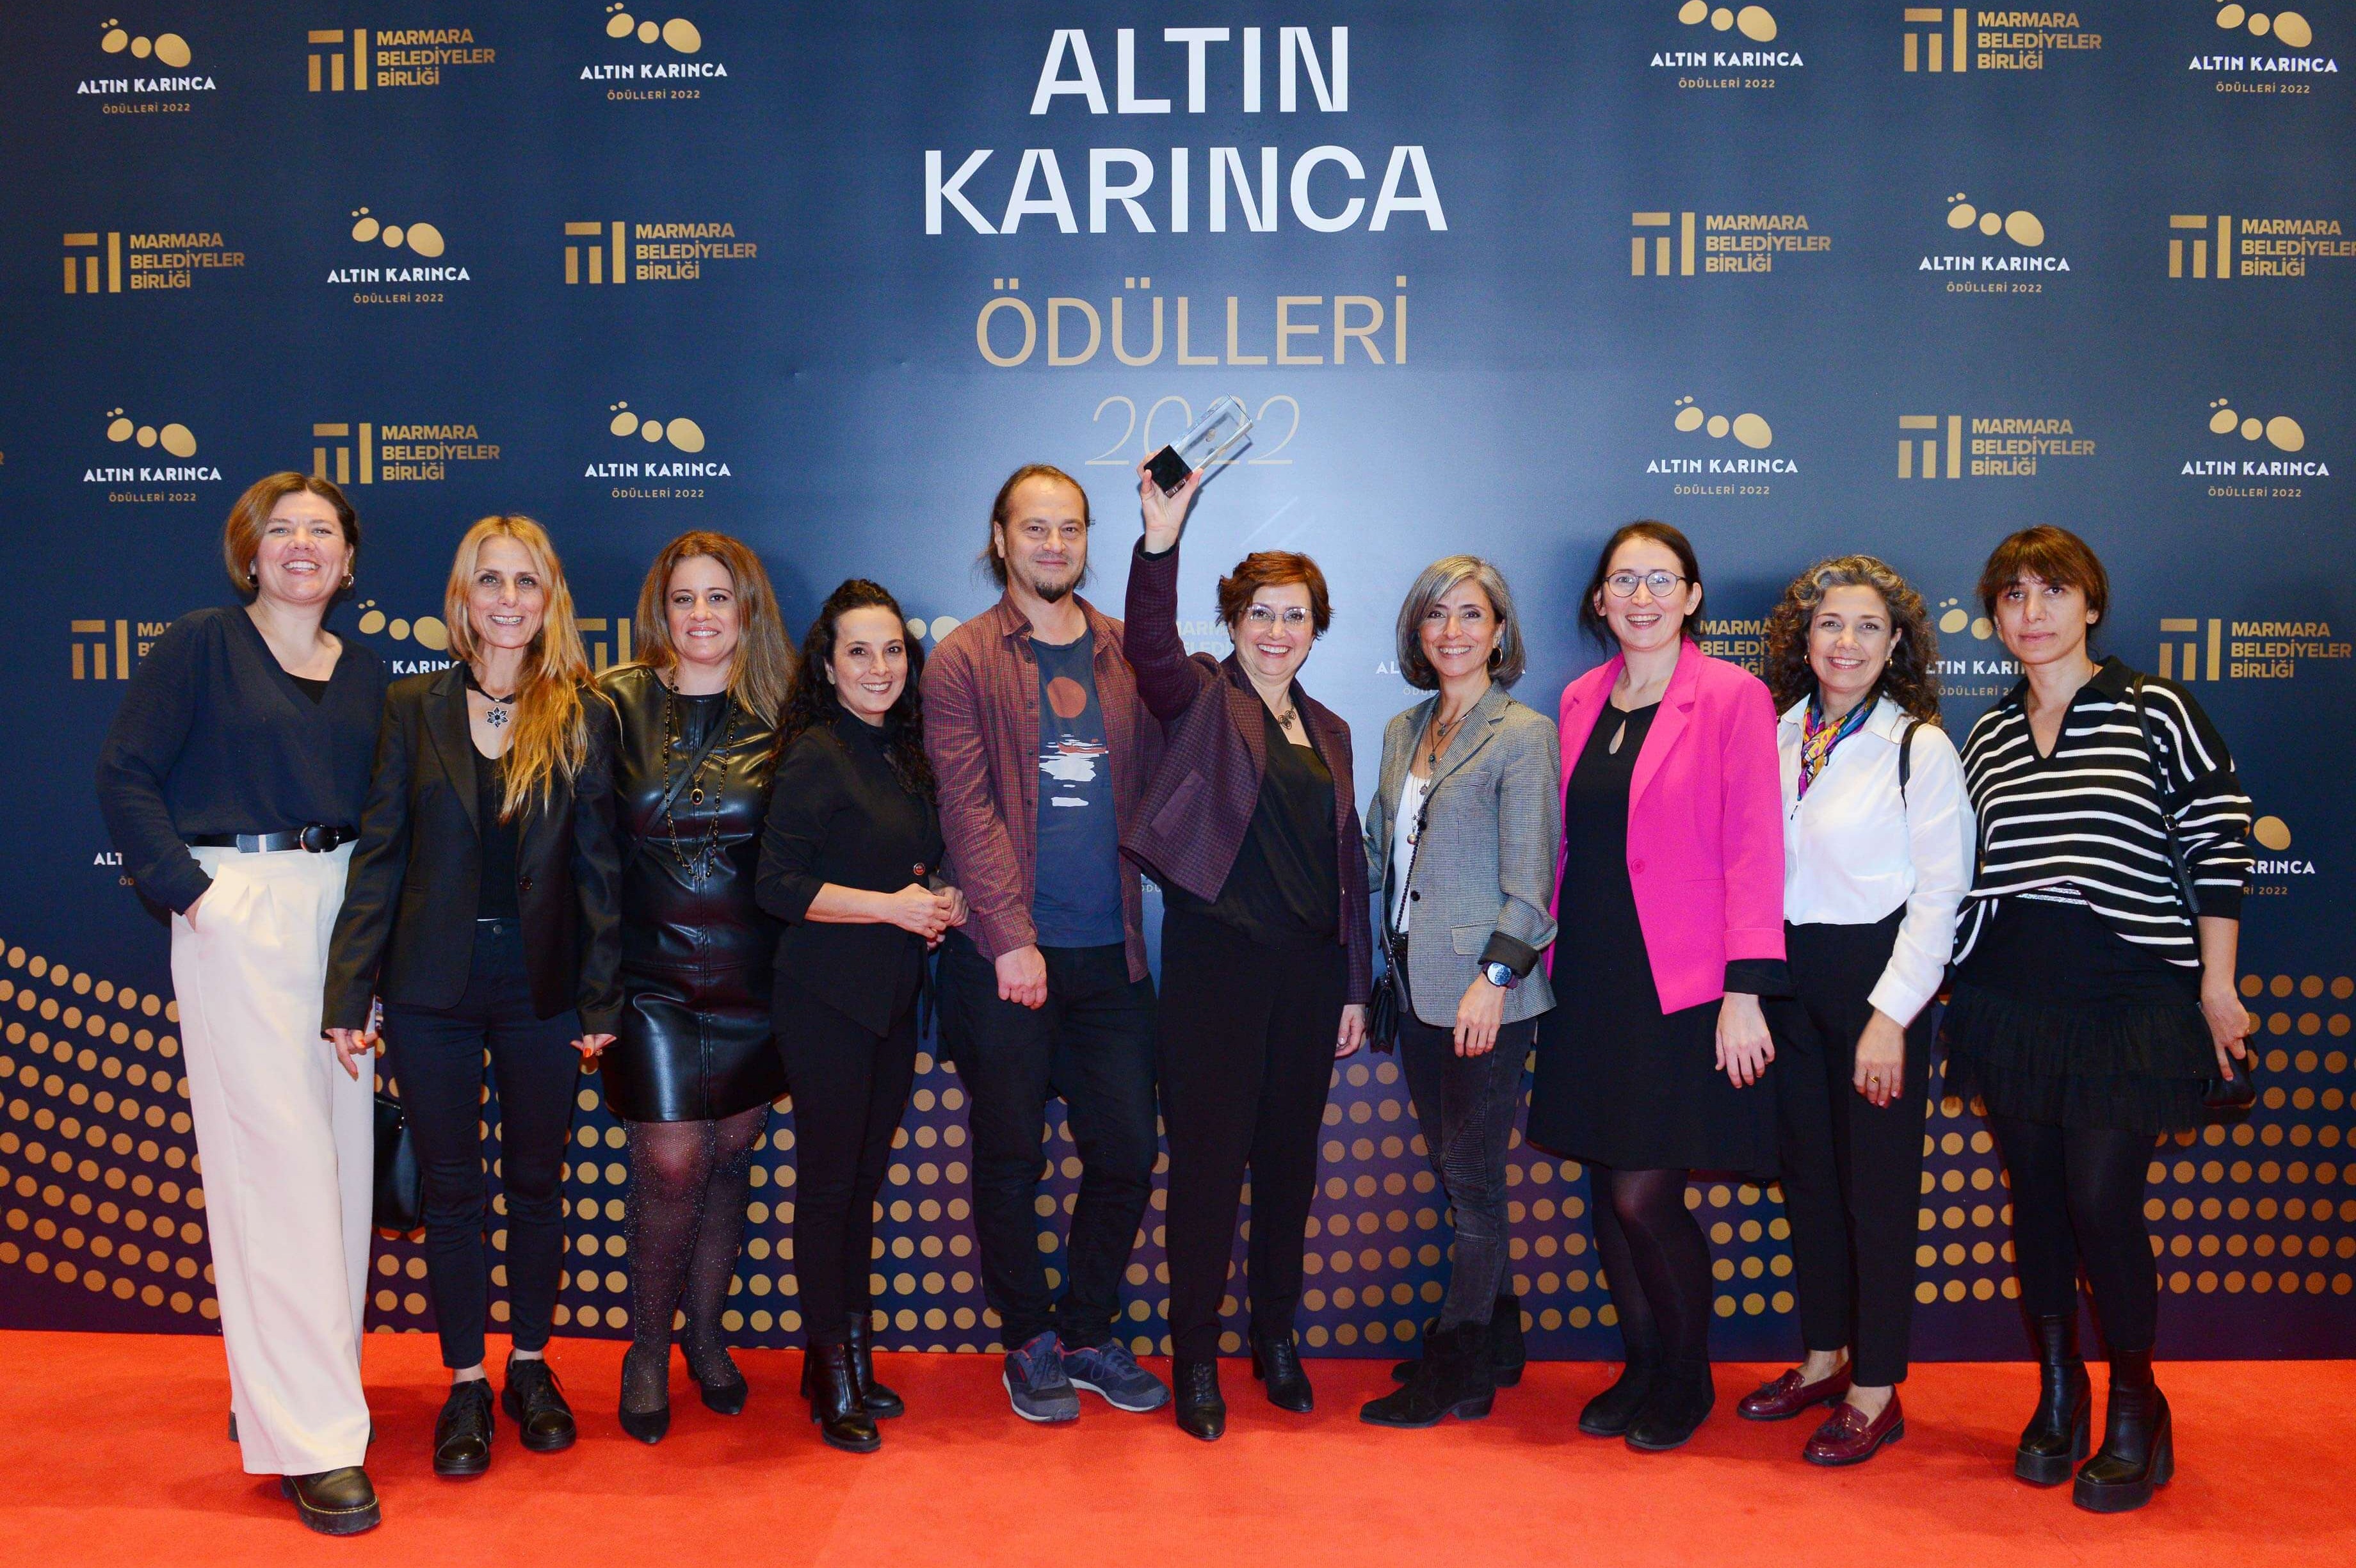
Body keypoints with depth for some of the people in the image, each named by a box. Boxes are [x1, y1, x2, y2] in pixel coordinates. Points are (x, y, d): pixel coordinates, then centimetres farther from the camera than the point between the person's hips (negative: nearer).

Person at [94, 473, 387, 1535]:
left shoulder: (366, 674, 14)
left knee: (343, 1159, 7)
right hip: (239, 918, -5)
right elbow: (126, 773, -3)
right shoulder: (200, 647, 1)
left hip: (345, 918, 6)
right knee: (277, 1164, -7)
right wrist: (184, 887, -10)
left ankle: (276, 1390, 23)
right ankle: (313, 1441, -3)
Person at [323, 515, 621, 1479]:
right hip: (434, 985, 0)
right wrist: (350, 992, -5)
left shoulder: (583, 718, 0)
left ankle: (531, 1366, 28)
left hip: (542, 985, 0)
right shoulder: (414, 706, 1)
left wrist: (600, 1000, -4)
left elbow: (598, 866, 0)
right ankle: (465, 1384, 22)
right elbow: (379, 855, 0)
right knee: (451, 1190, 9)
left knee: (536, 1184, 12)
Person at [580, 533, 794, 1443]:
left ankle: (705, 1334, 29)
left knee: (730, 1157, 10)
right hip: (652, 980, -2)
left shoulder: (778, 715, 2)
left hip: (754, 981, 2)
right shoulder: (616, 708, -3)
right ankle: (648, 1350, 17)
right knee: (671, 1164, -3)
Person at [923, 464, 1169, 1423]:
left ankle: (1088, 1334, 27)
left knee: (1127, 1155, 7)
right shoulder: (962, 660, 0)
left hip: (1112, 951, 4)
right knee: (1010, 1160, 6)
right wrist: (1010, 935, -14)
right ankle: (1028, 1343, 24)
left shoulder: (1126, 655, 11)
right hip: (1004, 956, -3)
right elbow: (968, 807, -8)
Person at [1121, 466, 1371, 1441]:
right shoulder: (1202, 699, 1)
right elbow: (1150, 645, -22)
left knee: (1289, 1159, 12)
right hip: (1215, 964, -5)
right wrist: (1161, 542, -39)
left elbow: (1349, 864, 15)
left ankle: (1276, 1339, 27)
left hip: (1309, 970, 5)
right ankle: (1195, 1359, 13)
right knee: (1208, 1161, 0)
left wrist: (1355, 986, 11)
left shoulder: (1329, 732, 15)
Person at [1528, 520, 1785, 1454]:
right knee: (1608, 1192, 10)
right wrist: (1552, 958, 11)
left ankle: (1688, 1383, 19)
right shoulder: (1580, 701, 11)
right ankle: (1642, 1369, 29)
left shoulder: (1732, 696, -6)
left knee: (1644, 1195, -5)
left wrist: (1744, 992, -16)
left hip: (1680, 988, -6)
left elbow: (1752, 849, -11)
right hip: (1591, 982, 6)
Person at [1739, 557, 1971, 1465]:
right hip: (1788, 974, 5)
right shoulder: (1778, 735, 5)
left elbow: (1939, 894, -10)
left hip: (1876, 975, -5)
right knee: (1808, 1174, 14)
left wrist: (1892, 1014, -14)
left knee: (1878, 1185, 3)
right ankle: (1823, 1357, 30)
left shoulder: (1919, 746, -9)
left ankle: (1877, 1391, 15)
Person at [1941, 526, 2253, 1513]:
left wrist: (2216, 990, -5)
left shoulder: (2158, 713, -3)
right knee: (2036, 1198, 9)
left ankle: (2136, 1410, 14)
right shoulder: (1985, 738, 9)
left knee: (2102, 1201, -7)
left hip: (2130, 1000, -4)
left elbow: (2216, 850, -3)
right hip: (2010, 1003, 4)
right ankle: (2057, 1392, 26)